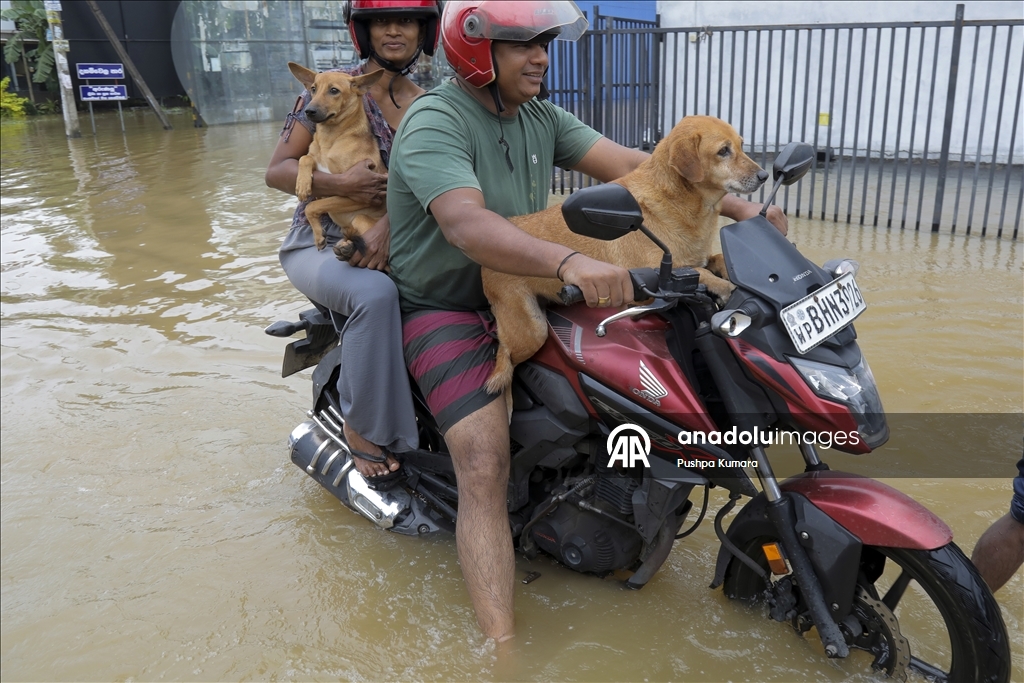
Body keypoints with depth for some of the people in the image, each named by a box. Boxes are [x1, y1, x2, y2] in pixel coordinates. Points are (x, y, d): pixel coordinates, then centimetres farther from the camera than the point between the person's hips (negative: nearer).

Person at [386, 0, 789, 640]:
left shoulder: (542, 118, 8)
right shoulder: (434, 122, -17)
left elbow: (630, 165, -2)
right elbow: (465, 224, -36)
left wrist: (739, 207, -12)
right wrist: (568, 261, -52)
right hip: (444, 309, -7)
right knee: (487, 465, -24)